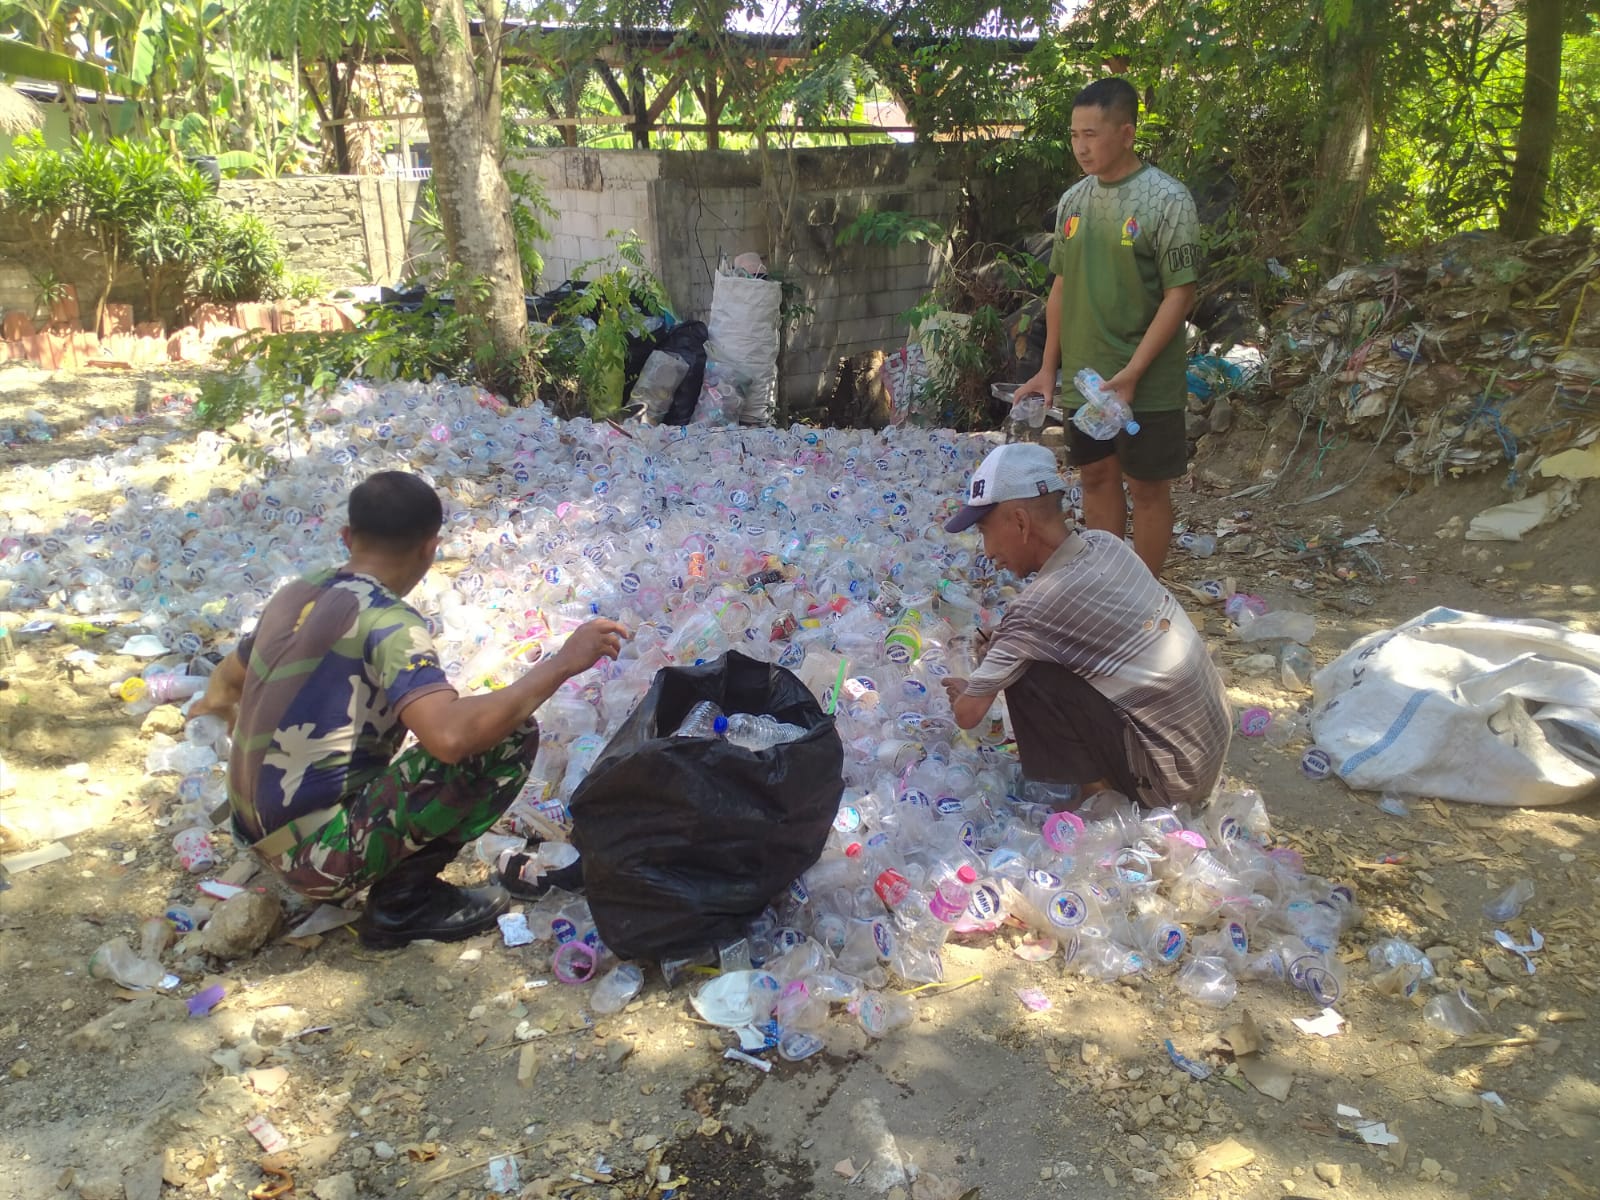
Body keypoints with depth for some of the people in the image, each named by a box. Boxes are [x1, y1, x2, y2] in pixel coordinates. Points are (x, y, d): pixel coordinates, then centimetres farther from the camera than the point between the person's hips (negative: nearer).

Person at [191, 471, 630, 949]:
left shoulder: (296, 594, 6)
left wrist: (221, 702, 52)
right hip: (324, 857, -9)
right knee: (511, 736, -13)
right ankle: (403, 898, -5)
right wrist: (561, 664, -26)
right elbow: (450, 735, -35)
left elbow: (224, 683, 26)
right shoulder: (387, 621, -18)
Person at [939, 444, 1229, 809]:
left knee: (1026, 679, -14)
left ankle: (1096, 788, 2)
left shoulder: (1038, 608, -24)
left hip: (1172, 781, -8)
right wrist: (1002, 646, 4)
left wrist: (964, 692, 11)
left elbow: (968, 713, -12)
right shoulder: (1103, 543, -4)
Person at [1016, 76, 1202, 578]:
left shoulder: (1167, 200, -11)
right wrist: (1049, 368, 10)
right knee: (1097, 477, 13)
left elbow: (1179, 295, -13)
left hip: (1145, 382, -6)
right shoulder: (1073, 201, 6)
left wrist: (1130, 374, -19)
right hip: (1083, 377, 6)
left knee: (1147, 486, 5)